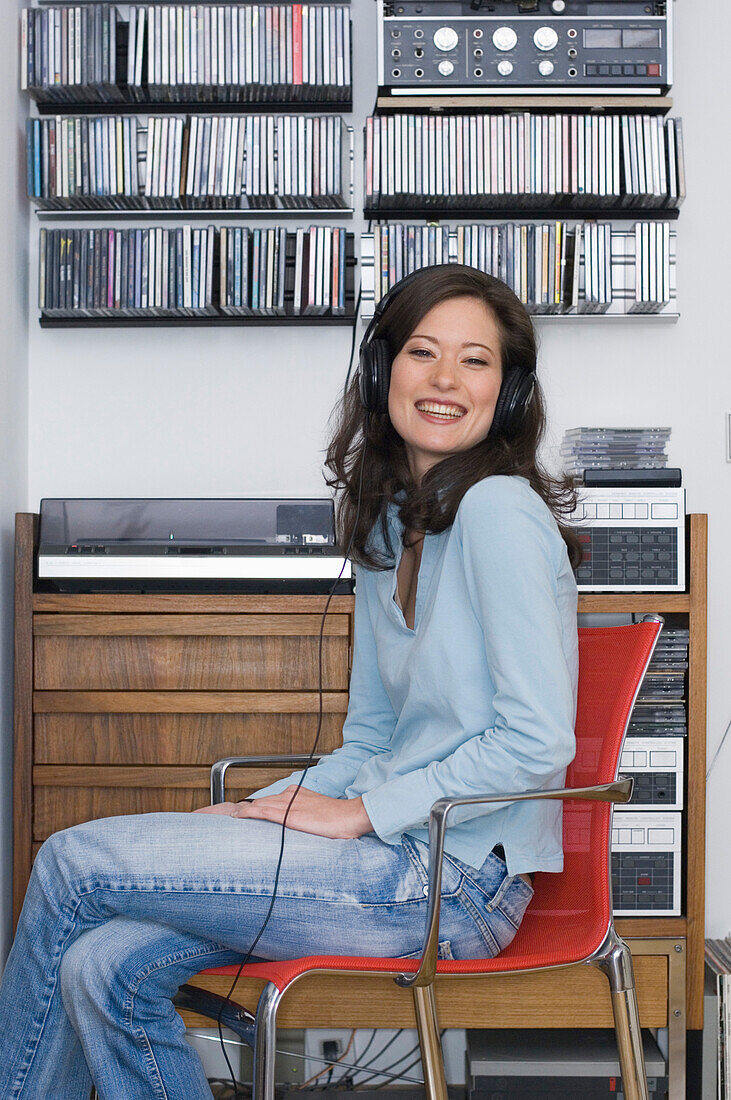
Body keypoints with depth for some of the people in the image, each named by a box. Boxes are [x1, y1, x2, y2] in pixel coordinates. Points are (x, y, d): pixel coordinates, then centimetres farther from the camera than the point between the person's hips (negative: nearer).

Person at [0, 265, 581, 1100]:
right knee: (103, 968, -8)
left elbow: (538, 739, -19)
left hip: (456, 878, -7)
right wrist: (258, 813, 3)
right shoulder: (387, 523, 14)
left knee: (71, 865, -5)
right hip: (403, 851, 7)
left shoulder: (498, 509, -13)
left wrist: (362, 812, -14)